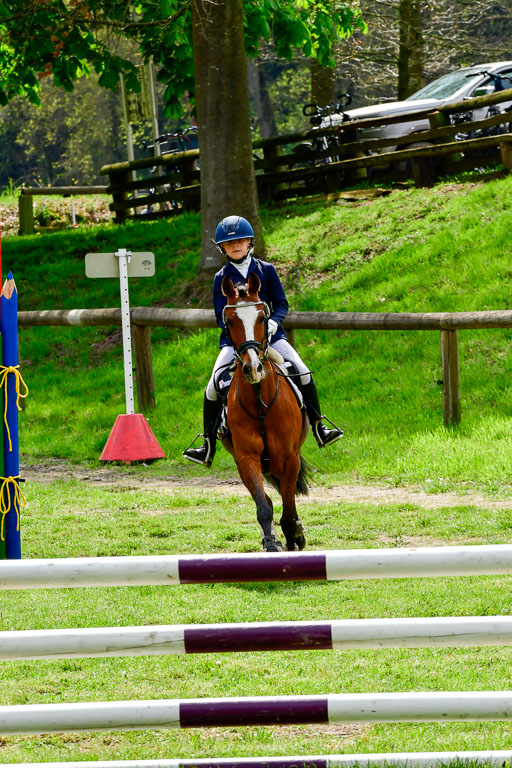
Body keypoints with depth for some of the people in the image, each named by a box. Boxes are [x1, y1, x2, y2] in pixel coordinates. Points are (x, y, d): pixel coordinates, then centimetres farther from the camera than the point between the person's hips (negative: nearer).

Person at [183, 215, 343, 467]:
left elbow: (281, 304, 4)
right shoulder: (222, 278, 4)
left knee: (303, 373, -16)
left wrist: (273, 322, -17)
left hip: (269, 335, 1)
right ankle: (208, 447, -10)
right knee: (214, 386, -18)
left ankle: (319, 429, -2)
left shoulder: (265, 270, 5)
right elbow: (221, 315, 0)